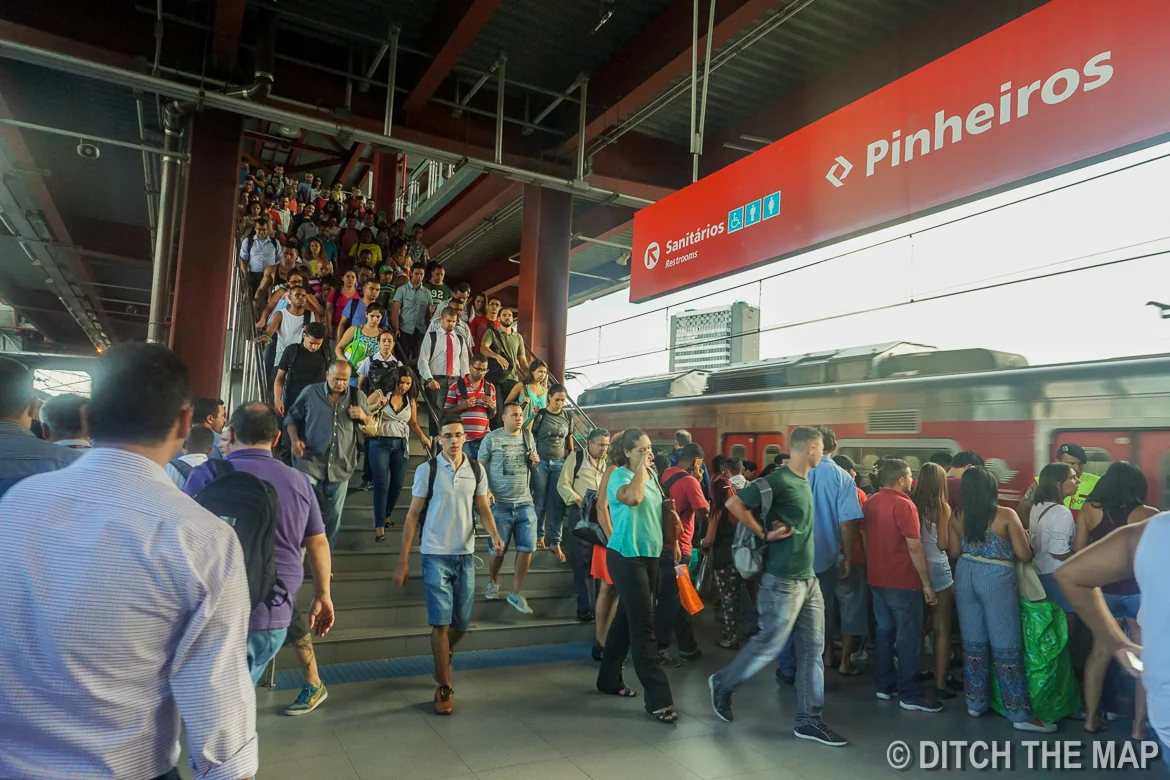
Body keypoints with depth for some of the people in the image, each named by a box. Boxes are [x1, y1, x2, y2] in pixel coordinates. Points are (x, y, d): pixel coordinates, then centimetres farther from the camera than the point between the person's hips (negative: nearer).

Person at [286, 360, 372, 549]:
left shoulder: (358, 397, 4)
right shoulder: (310, 392, -2)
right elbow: (291, 418, 8)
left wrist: (363, 416, -10)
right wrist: (294, 440, -9)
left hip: (340, 467, 3)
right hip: (310, 463, -2)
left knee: (333, 517, 12)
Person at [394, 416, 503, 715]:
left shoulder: (476, 470, 2)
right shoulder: (427, 470, -6)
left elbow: (484, 509, 7)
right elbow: (413, 515, -3)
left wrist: (494, 536, -14)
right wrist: (403, 561, -5)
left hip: (466, 556, 3)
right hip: (436, 556, -3)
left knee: (462, 623, 12)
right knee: (441, 623, -4)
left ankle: (443, 659, 42)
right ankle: (444, 688, 10)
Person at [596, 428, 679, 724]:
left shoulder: (651, 476, 10)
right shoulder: (619, 476, -13)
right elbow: (632, 498, -36)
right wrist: (641, 467, -28)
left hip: (649, 556, 8)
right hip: (627, 558, -8)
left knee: (626, 620, 17)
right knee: (643, 628, -6)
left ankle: (609, 679, 32)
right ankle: (658, 699, -2)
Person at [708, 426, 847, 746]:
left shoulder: (805, 481, 11)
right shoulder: (779, 480, -18)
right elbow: (734, 504, -20)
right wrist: (763, 533, -16)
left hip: (809, 578, 9)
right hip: (783, 580, -9)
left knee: (813, 648, 9)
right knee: (770, 644, 1)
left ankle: (808, 720, 18)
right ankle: (722, 683, 22)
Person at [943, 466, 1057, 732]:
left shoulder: (957, 516, 1)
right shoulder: (1006, 515, -10)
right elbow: (1024, 555, -9)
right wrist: (1024, 537, 11)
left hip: (965, 576, 4)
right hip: (996, 579, -4)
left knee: (973, 642, 13)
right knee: (1006, 646, 2)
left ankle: (976, 702, 23)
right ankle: (1019, 713, 9)